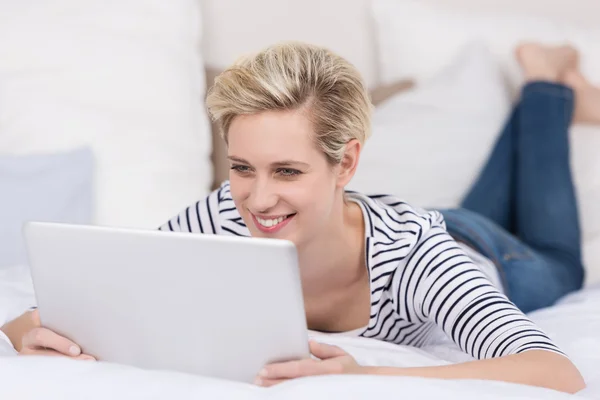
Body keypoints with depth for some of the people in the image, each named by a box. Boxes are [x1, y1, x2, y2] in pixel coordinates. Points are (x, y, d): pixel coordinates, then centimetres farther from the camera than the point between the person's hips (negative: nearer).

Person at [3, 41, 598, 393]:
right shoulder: (220, 220, -44)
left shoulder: (410, 251, -52)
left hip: (480, 261, -2)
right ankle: (538, 88, 60)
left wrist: (369, 376, -77)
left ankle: (547, 84, 51)